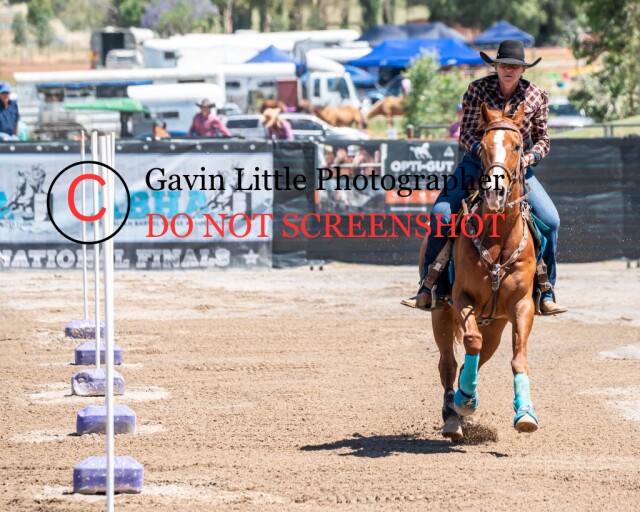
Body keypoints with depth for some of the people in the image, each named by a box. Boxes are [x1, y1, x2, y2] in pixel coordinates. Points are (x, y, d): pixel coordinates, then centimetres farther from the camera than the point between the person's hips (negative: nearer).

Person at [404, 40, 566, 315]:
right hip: (477, 161, -1)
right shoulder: (478, 89, -8)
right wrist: (482, 149, -27)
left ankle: (545, 294, -6)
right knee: (441, 213, -21)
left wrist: (531, 156, -19)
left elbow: (542, 138, 2)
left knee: (550, 220, -18)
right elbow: (466, 132, -7)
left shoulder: (537, 96, -5)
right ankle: (428, 289, -12)